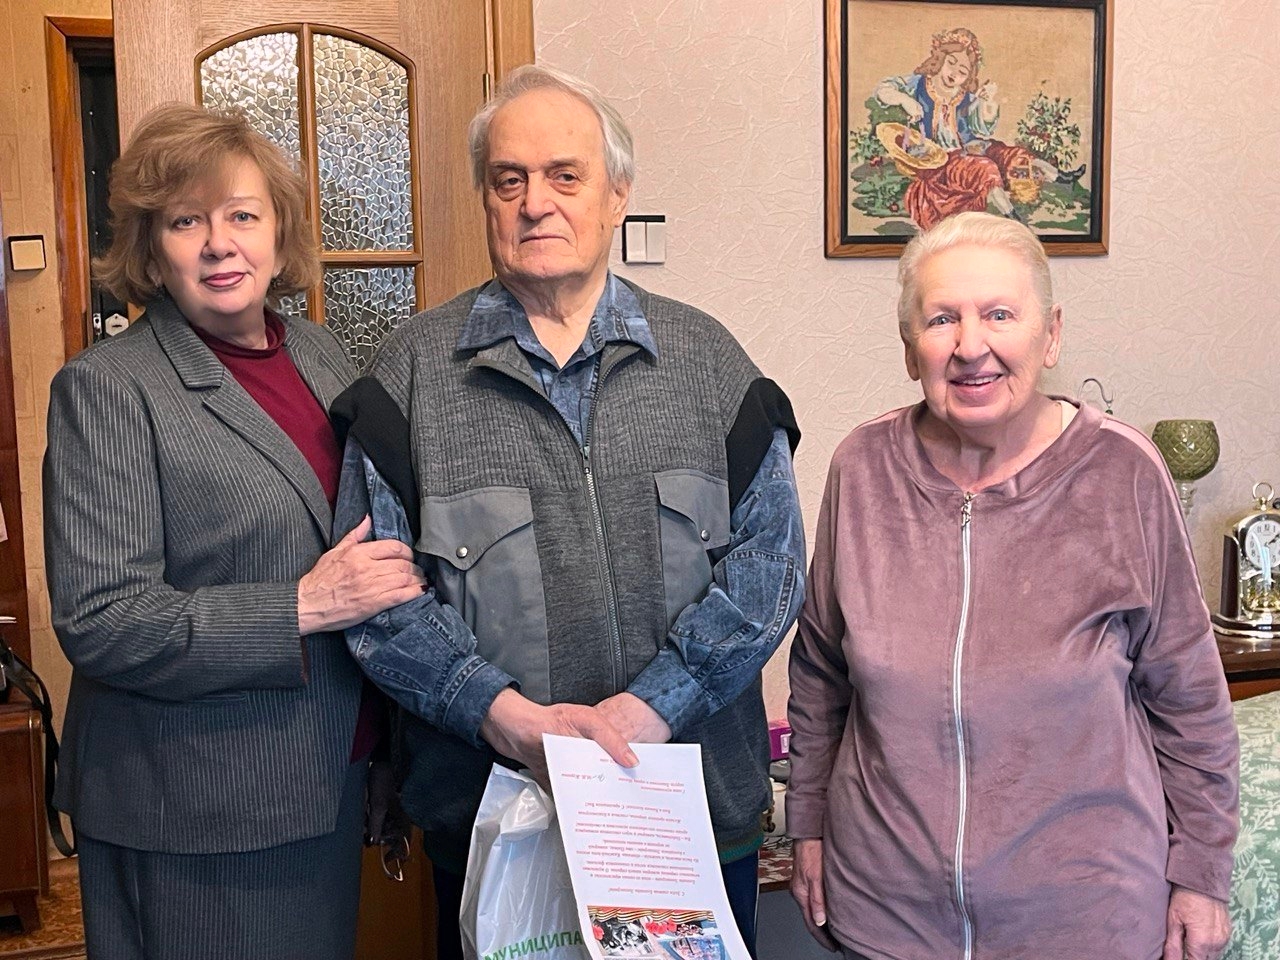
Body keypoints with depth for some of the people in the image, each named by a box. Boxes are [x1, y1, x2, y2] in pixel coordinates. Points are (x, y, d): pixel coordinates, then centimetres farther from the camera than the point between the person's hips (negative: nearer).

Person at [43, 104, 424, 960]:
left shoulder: (320, 353, 7)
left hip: (331, 781, 6)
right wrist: (303, 608, -22)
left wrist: (391, 580, 1)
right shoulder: (107, 388, -12)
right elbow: (99, 621, -18)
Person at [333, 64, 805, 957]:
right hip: (489, 812, -1)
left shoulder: (706, 358, 3)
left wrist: (656, 701, -15)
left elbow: (769, 551, -3)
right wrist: (506, 713, -17)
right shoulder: (414, 371, 0)